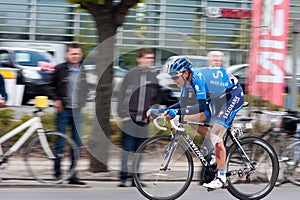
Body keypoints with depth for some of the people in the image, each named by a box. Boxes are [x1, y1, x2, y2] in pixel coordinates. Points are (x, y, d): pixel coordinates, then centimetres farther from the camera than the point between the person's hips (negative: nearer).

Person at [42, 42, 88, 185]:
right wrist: (56, 99, -10)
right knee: (60, 143, -1)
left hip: (77, 111, 4)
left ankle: (72, 175, 10)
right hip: (63, 110, -4)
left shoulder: (84, 70, 7)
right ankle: (57, 174, 8)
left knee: (77, 144, 4)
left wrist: (83, 101, 10)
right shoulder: (60, 69, -4)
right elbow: (49, 86, 1)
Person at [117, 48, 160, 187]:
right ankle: (123, 176, 2)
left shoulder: (154, 77, 7)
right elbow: (121, 96, 0)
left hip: (145, 120, 2)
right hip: (129, 118, -2)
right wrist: (123, 114, -6)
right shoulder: (130, 74, 0)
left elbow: (157, 98, 10)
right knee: (127, 148, -3)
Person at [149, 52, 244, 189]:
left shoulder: (198, 77, -30)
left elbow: (202, 107, -40)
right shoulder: (187, 81, -3)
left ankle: (221, 177, -16)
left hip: (234, 95, -9)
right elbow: (183, 103, 8)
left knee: (215, 135, -20)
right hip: (218, 98, 9)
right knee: (191, 119, 0)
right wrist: (163, 110, -3)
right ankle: (218, 147, 13)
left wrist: (177, 111, -45)